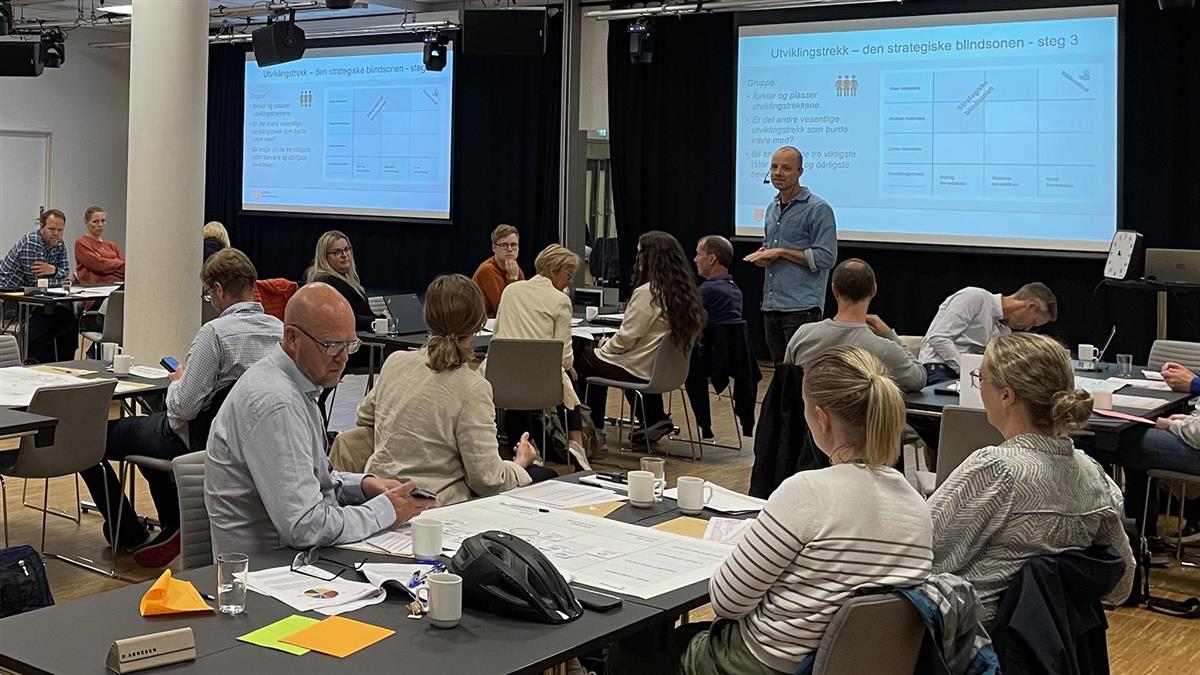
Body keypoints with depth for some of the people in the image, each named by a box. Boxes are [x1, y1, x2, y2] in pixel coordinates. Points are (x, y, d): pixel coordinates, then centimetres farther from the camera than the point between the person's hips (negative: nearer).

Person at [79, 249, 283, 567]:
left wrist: (177, 381, -2)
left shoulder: (215, 333, -25)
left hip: (198, 442, -7)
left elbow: (183, 408, -24)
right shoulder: (279, 329, -5)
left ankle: (130, 534, 20)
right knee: (153, 423, 33)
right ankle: (174, 527, 32)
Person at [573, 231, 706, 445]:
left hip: (640, 371, -8)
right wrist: (610, 344, 15)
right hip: (668, 369, 8)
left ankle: (592, 428, 24)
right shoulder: (685, 292, 1)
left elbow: (625, 338, -18)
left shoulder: (647, 292, -23)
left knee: (583, 358, 14)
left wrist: (605, 346, 3)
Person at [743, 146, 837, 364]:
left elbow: (826, 257, -14)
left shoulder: (819, 209, -8)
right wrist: (763, 254, 5)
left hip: (801, 307, -7)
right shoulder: (772, 208, 17)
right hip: (771, 306, 8)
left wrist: (781, 252, -14)